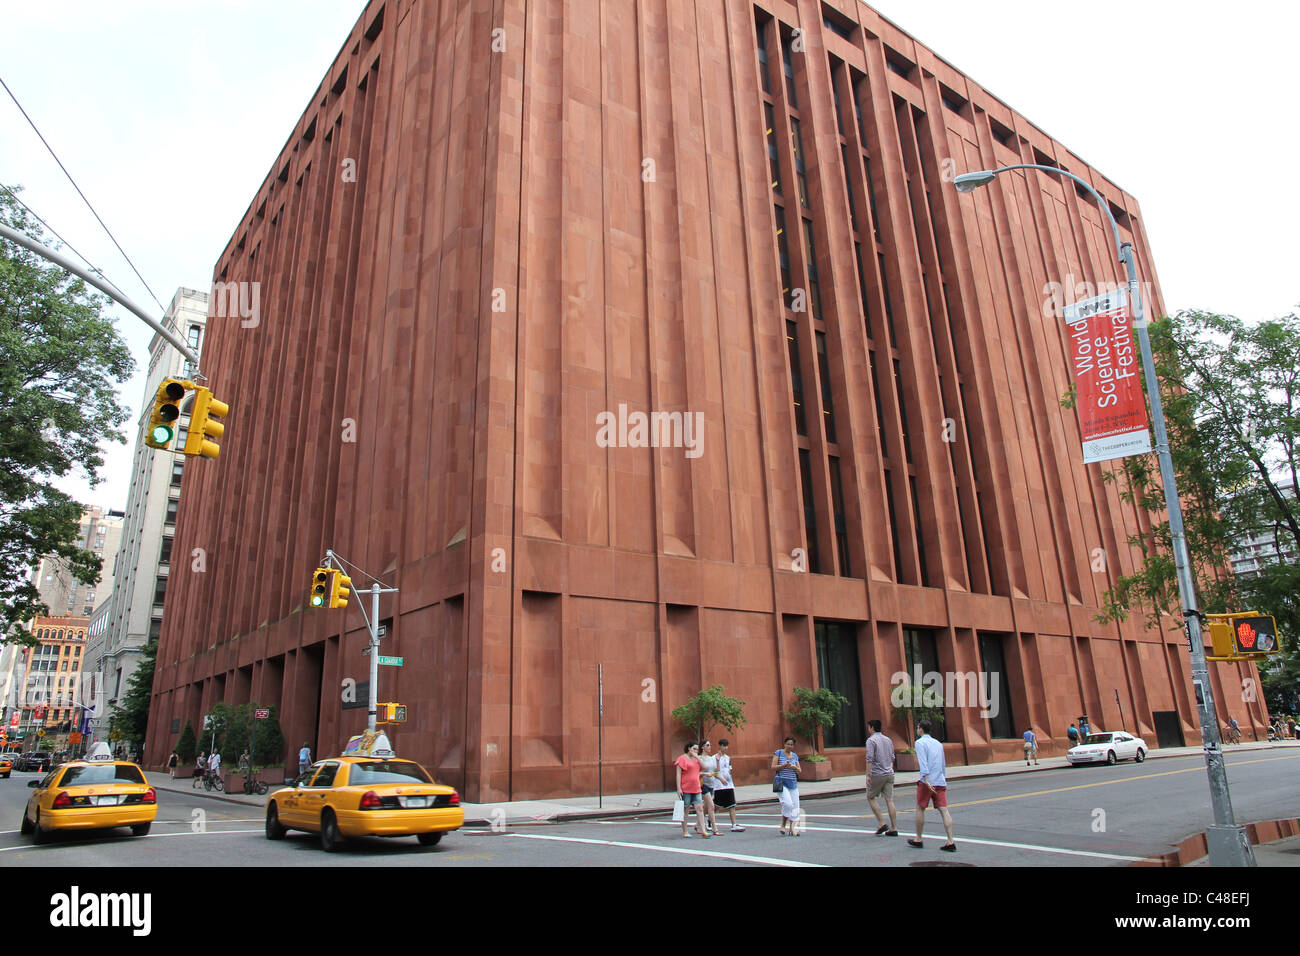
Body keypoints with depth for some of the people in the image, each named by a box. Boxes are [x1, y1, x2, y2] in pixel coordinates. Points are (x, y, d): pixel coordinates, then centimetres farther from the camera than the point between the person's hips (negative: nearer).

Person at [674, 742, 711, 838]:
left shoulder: (696, 759, 16)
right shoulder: (682, 759, -4)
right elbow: (678, 774, -8)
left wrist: (697, 757, 1)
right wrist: (678, 788, -14)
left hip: (696, 789, 6)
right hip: (685, 789, -6)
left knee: (700, 808, -3)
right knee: (685, 810, 3)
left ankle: (703, 830, -5)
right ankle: (685, 832, 11)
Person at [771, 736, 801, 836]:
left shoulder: (795, 756, 14)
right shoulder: (778, 753, 1)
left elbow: (799, 771, 15)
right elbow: (773, 767, -5)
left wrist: (795, 768, -6)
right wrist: (784, 765, -16)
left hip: (793, 783, 5)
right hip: (782, 783, -5)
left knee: (795, 806, 0)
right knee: (787, 803, -18)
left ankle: (793, 829, 7)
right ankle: (783, 825, 1)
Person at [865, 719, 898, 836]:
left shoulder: (871, 740, -9)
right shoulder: (888, 740, 13)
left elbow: (870, 759, -16)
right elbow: (892, 758, 19)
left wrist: (868, 775, -15)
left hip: (877, 774, -6)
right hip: (889, 774, 6)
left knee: (871, 798, 8)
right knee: (889, 800, 5)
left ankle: (882, 824, 1)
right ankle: (894, 829, 3)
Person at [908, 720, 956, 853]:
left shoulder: (920, 742, -4)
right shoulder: (938, 743, 18)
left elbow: (923, 762, -17)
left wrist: (927, 780, -24)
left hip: (927, 782, -6)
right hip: (940, 781, 6)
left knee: (920, 809, 7)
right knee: (944, 810, -1)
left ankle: (918, 840, 13)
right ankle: (951, 842, -10)